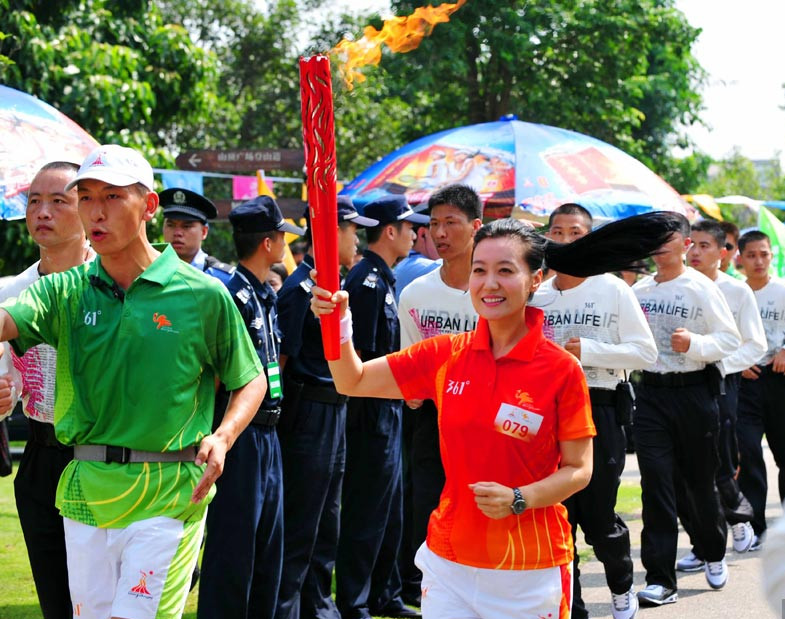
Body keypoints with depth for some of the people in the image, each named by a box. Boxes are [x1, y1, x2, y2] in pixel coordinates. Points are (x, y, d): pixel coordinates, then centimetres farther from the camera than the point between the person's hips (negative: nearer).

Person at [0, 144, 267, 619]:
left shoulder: (203, 295, -3)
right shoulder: (67, 290, 4)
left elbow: (251, 382, 7)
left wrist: (223, 438, -11)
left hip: (169, 494, -4)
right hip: (86, 490, 4)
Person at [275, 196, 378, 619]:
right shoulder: (301, 287, -15)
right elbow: (281, 356, -15)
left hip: (335, 410, 9)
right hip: (309, 412, -9)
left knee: (327, 518, 15)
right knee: (300, 522, -4)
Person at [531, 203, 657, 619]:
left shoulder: (613, 290, -3)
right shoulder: (536, 295, 8)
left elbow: (646, 351, -7)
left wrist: (588, 350, -15)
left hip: (599, 409, -3)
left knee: (598, 515, 1)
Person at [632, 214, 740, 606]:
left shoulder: (701, 288, -5)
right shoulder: (639, 291, 7)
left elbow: (730, 339, -6)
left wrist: (694, 343, -22)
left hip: (693, 392, -2)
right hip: (650, 393, 3)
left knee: (699, 479, 10)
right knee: (656, 482, -5)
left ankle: (714, 555, 36)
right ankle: (660, 579, -5)